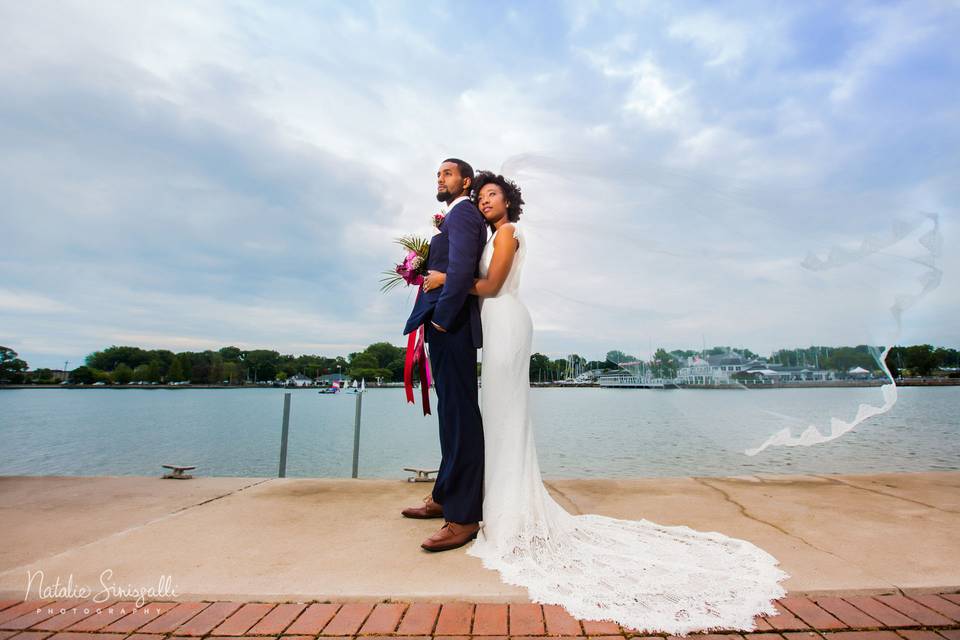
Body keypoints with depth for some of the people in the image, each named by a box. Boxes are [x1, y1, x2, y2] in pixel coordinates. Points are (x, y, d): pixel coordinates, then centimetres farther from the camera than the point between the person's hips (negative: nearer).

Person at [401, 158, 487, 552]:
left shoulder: (462, 212, -6)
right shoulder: (458, 216, 25)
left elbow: (461, 268, -21)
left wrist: (441, 318, -18)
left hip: (451, 326, -11)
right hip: (446, 326, 11)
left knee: (459, 415, -8)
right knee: (453, 413, 15)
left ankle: (464, 517, 0)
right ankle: (445, 497, 29)